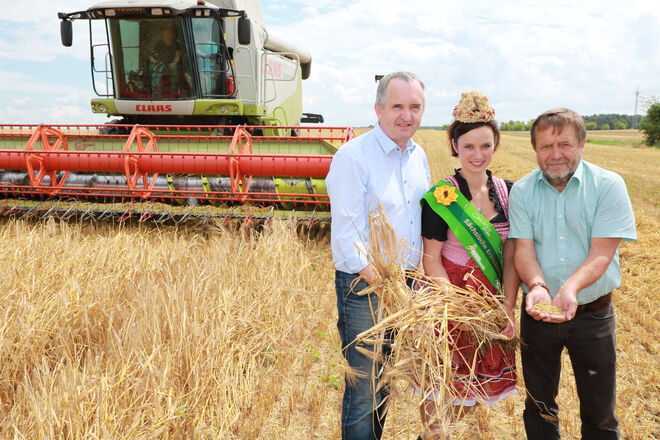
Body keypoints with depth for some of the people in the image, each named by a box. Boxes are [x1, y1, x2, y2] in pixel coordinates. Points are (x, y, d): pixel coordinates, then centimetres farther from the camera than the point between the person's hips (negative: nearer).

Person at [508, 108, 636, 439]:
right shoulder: (522, 191, -3)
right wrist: (537, 285, -31)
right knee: (539, 403, 18)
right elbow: (524, 249, -10)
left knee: (599, 409, 13)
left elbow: (601, 253, -17)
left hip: (592, 312, -1)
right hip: (538, 312, 2)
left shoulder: (608, 186, -9)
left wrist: (571, 287, -35)